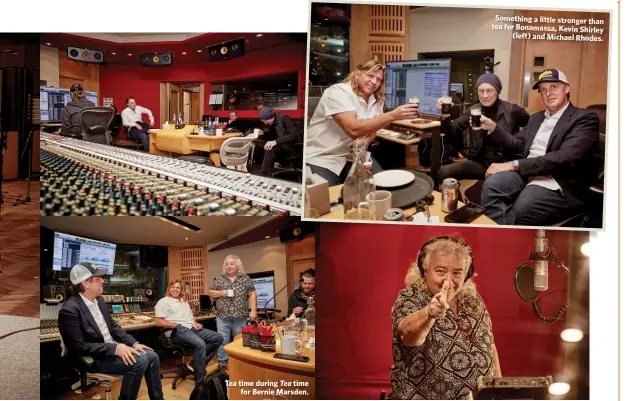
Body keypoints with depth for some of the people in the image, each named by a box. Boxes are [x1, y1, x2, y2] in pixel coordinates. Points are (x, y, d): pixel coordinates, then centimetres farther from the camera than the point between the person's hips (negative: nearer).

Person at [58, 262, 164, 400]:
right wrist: (115, 348, -26)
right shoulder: (70, 310, -20)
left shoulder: (99, 300, 7)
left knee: (151, 356, -1)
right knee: (139, 360, -24)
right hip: (94, 359, -8)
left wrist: (134, 343, 1)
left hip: (113, 348, 9)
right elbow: (79, 346, -23)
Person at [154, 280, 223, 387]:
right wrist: (175, 325, -17)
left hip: (192, 328, 8)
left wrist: (196, 323, 7)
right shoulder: (164, 302, 4)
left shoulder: (184, 302, 28)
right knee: (200, 344, -35)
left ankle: (198, 364, -6)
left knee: (218, 338, -7)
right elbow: (158, 322, -6)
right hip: (179, 330, -8)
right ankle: (200, 382, -31)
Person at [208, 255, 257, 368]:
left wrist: (253, 310, -6)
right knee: (222, 341, 0)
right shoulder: (219, 279, 8)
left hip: (240, 316, -1)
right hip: (223, 316, 1)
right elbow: (210, 293, 10)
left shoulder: (245, 278, 5)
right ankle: (222, 363, 8)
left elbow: (252, 294, 3)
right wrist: (220, 293, -10)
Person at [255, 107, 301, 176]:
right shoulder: (272, 123, 9)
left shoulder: (283, 118, -13)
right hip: (281, 146, 8)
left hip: (292, 147, -8)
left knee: (270, 147, -34)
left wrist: (276, 141, -32)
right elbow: (270, 137, 18)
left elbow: (294, 135, -23)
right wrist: (262, 134, -3)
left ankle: (263, 174, -30)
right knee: (255, 141, -6)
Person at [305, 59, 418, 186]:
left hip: (353, 156, 7)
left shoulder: (376, 100, 4)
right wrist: (393, 115, -35)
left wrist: (365, 143, -12)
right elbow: (354, 130, -31)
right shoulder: (338, 92, -18)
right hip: (322, 159, -7)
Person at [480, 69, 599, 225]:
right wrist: (492, 127, 6)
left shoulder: (585, 118, -2)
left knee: (516, 213, -35)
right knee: (492, 184, -27)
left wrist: (514, 165, -21)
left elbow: (564, 158, -16)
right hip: (527, 175, 6)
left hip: (558, 186, -6)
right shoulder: (536, 118, 24)